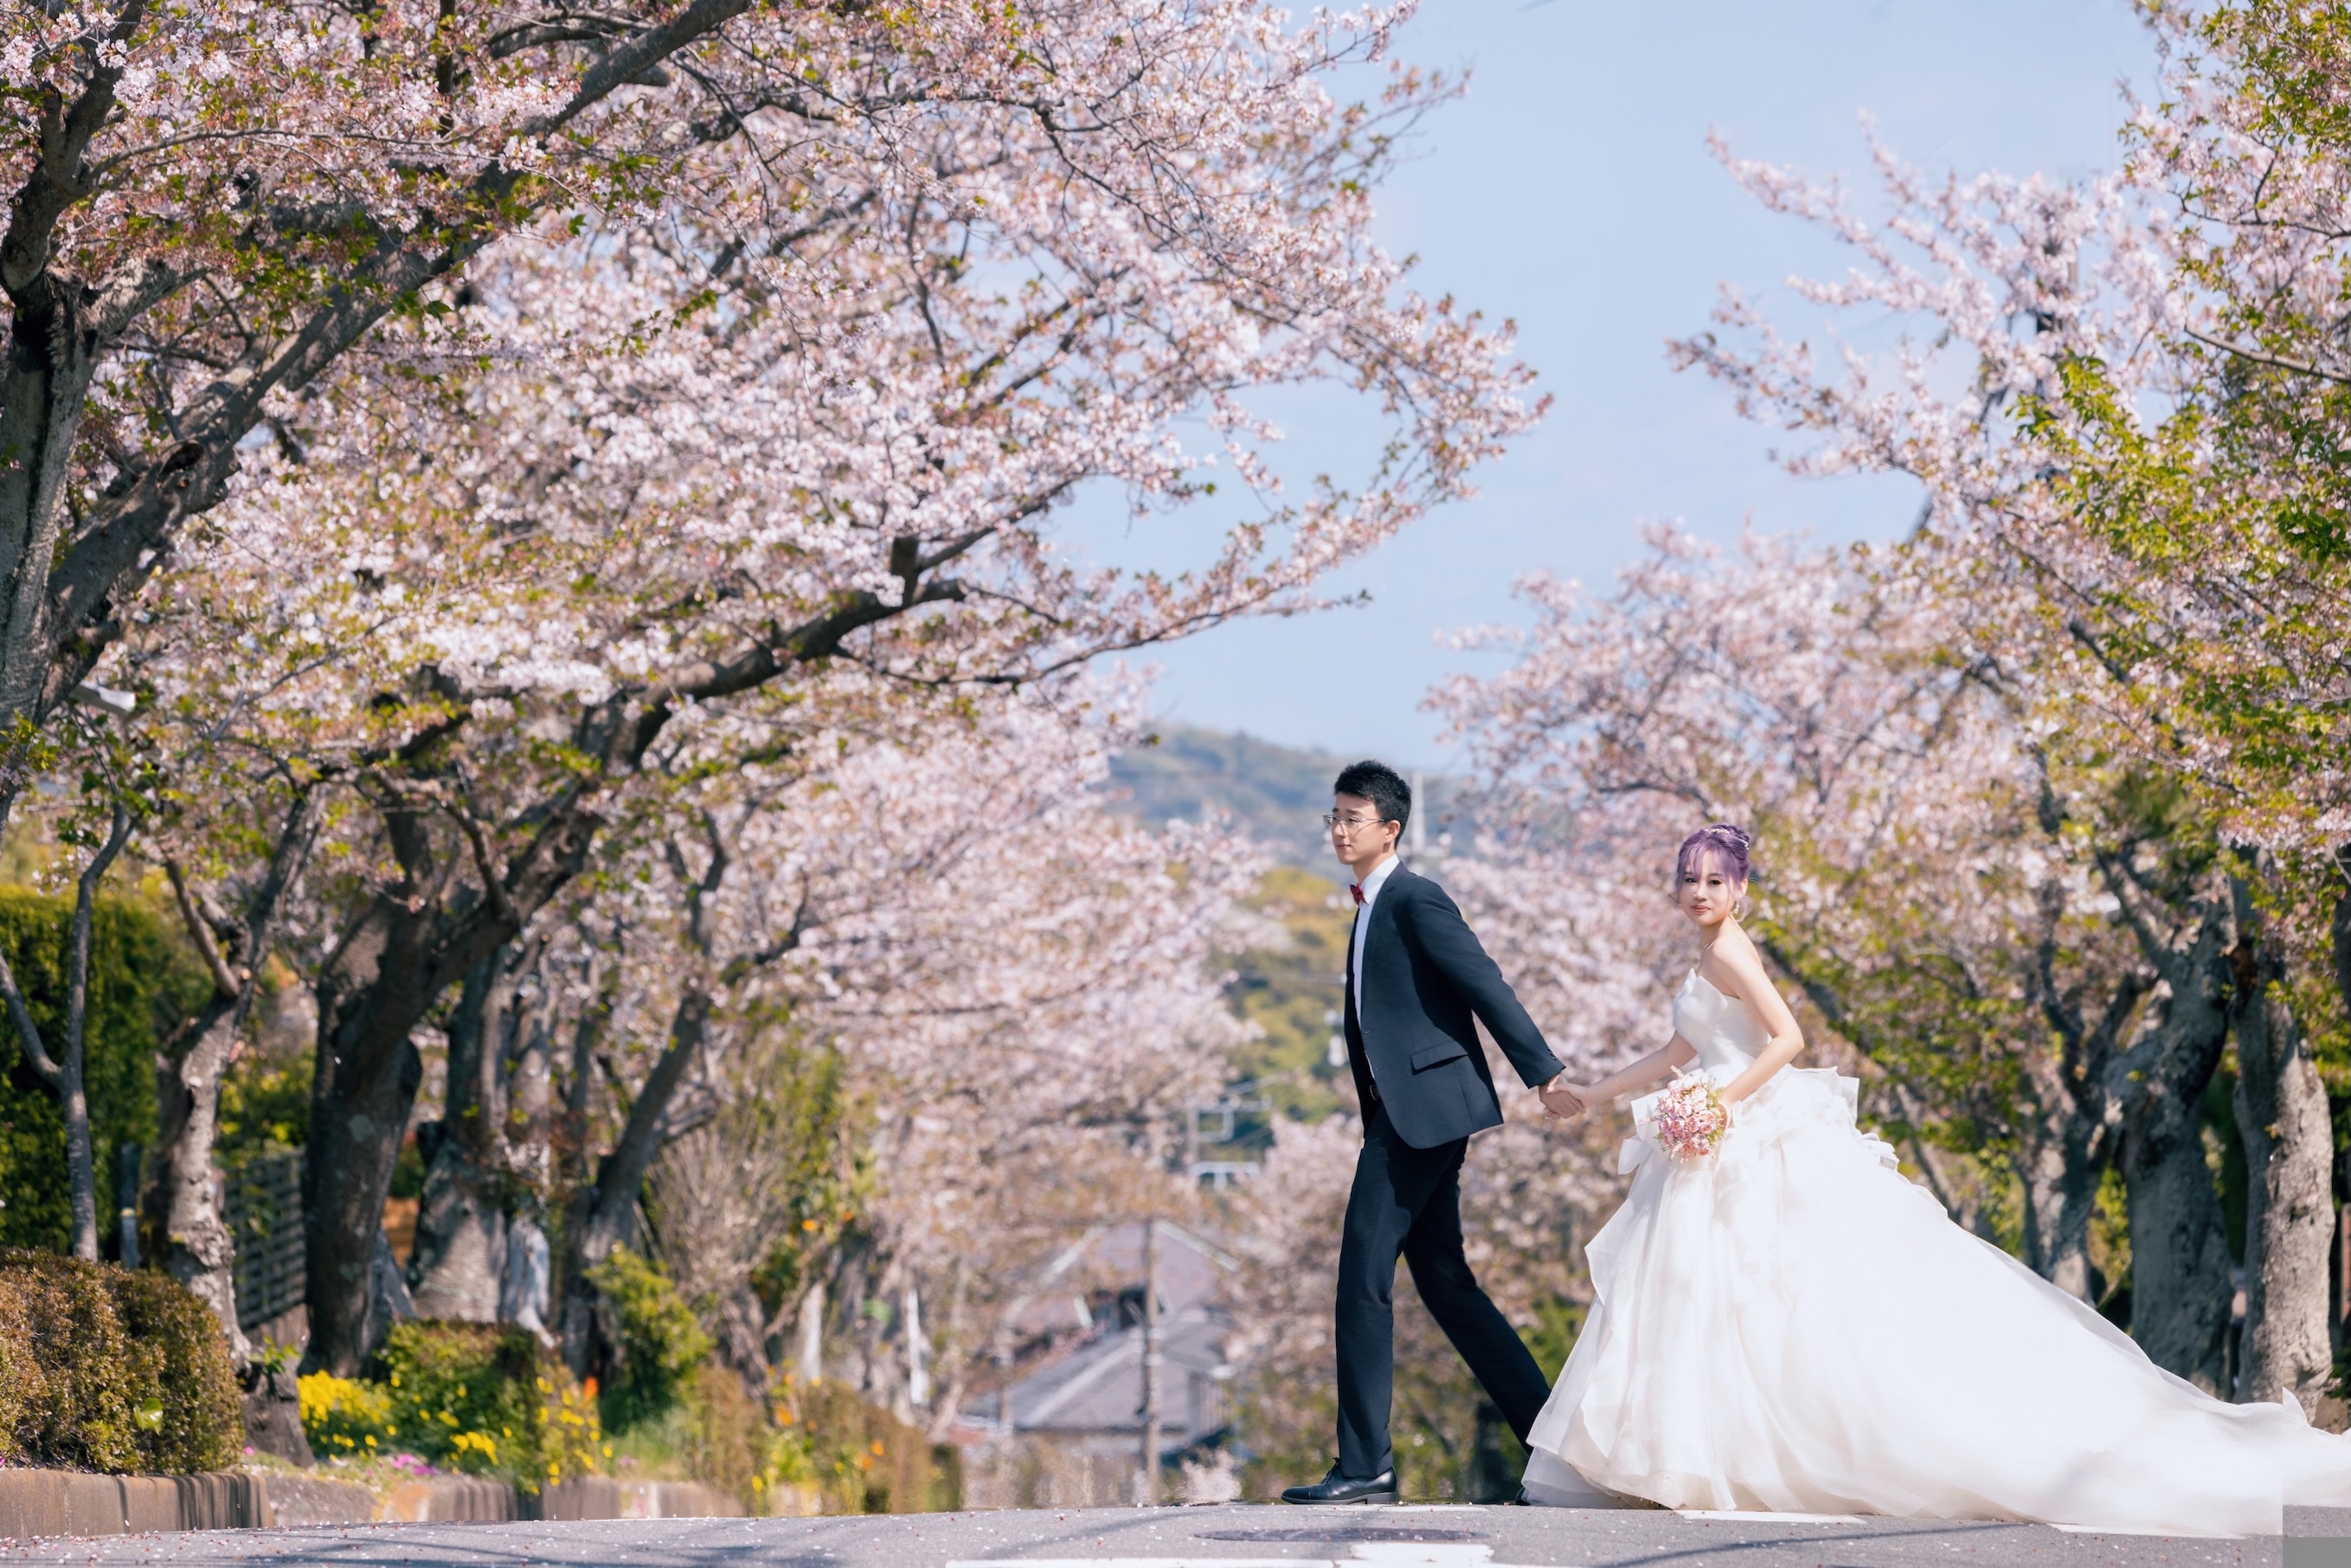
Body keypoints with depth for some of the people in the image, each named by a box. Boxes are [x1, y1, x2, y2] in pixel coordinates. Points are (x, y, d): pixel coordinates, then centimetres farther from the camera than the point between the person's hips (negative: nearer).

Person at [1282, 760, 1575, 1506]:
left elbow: (1486, 986, -14)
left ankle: (1364, 1464, -7)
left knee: (1363, 1278, -9)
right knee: (1444, 1283, 11)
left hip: (1424, 1108, -10)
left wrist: (1546, 1074, -17)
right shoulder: (1373, 906, 20)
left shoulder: (1416, 900, -10)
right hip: (1402, 1113, 10)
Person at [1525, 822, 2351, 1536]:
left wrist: (1718, 1102, -24)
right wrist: (1593, 1095, 31)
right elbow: (1681, 1051, 27)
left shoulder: (1728, 950, -11)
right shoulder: (1710, 956, 17)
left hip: (1761, 1140, -10)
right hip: (1729, 1155, 10)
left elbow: (1787, 1038, -21)